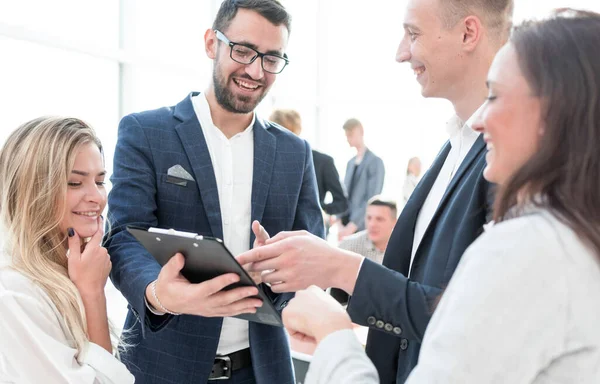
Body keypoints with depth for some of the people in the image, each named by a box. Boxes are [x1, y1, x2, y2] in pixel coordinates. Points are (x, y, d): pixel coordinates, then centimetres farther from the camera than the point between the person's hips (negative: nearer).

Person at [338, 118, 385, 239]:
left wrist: (353, 225, -19)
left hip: (362, 227, -6)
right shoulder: (350, 163, 16)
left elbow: (372, 199, -15)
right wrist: (341, 223, 3)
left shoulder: (375, 162, -8)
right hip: (347, 225, 6)